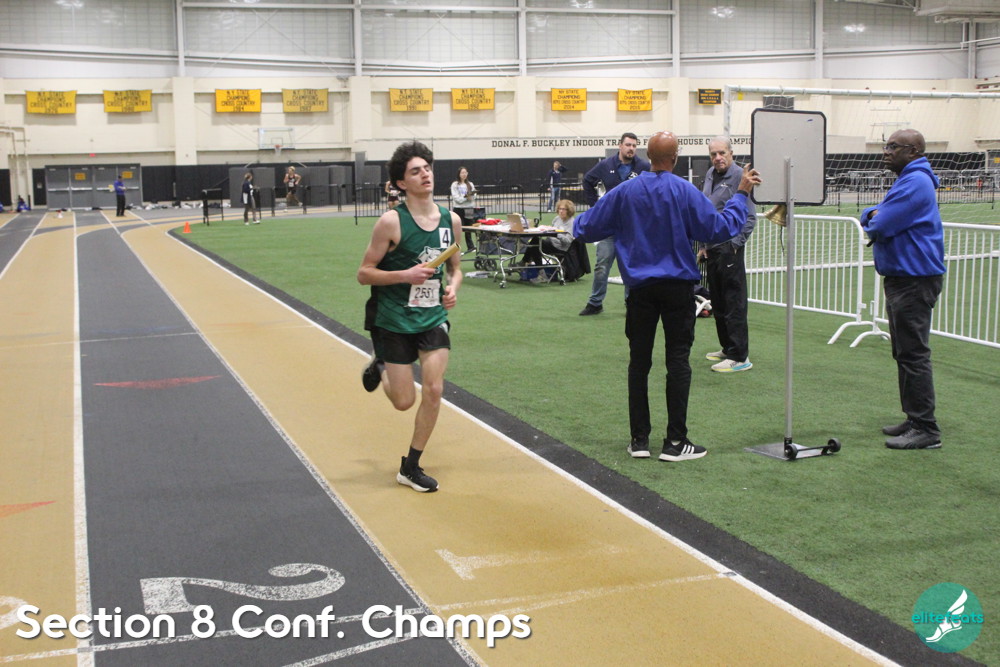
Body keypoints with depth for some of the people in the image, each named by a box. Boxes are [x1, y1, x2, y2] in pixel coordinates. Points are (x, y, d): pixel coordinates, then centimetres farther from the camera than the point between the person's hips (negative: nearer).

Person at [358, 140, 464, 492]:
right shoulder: (392, 221, -14)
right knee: (404, 401, 2)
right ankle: (379, 368, 38)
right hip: (393, 319, -4)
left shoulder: (451, 220, 0)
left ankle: (411, 467, 11)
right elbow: (364, 273, -10)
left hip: (434, 316, 4)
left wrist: (453, 288, -7)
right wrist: (405, 275, -23)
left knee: (434, 390, -7)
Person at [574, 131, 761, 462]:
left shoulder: (625, 192, 0)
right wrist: (741, 195, 2)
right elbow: (719, 228, -9)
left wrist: (578, 220, 29)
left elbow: (588, 229, 6)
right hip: (677, 287, -2)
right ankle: (675, 441, 1)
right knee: (678, 362, 1)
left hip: (640, 287, 3)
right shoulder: (685, 192, -9)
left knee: (639, 363, 8)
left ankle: (639, 439, 11)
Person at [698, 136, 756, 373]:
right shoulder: (710, 175, 13)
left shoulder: (740, 176, -12)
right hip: (712, 249, 9)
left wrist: (735, 244, -14)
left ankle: (740, 357, -4)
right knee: (718, 303, 15)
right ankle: (727, 349, 27)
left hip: (729, 249, -9)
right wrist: (704, 244, 17)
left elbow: (749, 217, -12)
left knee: (734, 303, -7)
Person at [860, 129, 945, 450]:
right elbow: (870, 218, 17)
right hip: (902, 277, 11)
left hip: (914, 281, -11)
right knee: (904, 353, 15)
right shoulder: (908, 180, 18)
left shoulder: (915, 182, -17)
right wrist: (874, 215, -5)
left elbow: (880, 226, -21)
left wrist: (874, 221, 2)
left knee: (913, 354, -9)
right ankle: (915, 420, 22)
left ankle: (926, 430, -6)